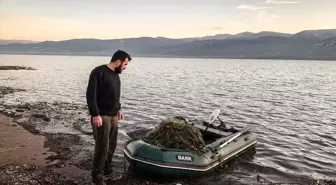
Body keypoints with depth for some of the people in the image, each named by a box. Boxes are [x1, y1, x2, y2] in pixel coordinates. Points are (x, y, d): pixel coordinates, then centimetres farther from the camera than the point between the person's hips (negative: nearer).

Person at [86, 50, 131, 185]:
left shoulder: (116, 74, 14)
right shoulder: (99, 72, -13)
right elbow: (91, 94, -19)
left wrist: (119, 109, 19)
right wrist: (95, 115, -22)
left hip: (113, 116, 8)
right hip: (101, 116, -8)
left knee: (111, 145, 13)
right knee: (102, 147, -4)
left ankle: (107, 169, 29)